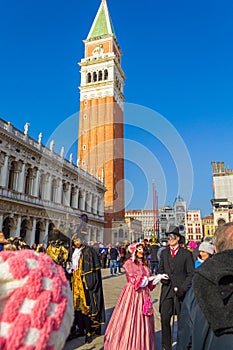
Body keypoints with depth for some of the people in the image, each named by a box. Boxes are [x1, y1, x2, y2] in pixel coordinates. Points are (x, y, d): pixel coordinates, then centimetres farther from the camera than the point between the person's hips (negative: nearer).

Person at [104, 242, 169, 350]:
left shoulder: (144, 263, 12)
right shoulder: (129, 263, -7)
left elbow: (148, 281, 12)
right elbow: (134, 280, -13)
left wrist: (159, 277, -1)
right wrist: (150, 278, -10)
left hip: (143, 294, 6)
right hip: (132, 294, -6)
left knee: (142, 320, 9)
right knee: (130, 320, 1)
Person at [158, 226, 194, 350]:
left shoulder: (186, 254, -2)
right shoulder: (164, 253, 10)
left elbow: (191, 274, -4)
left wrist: (183, 288, -13)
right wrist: (162, 278, -3)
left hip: (181, 290, -3)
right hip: (167, 290, 3)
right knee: (165, 319, 3)